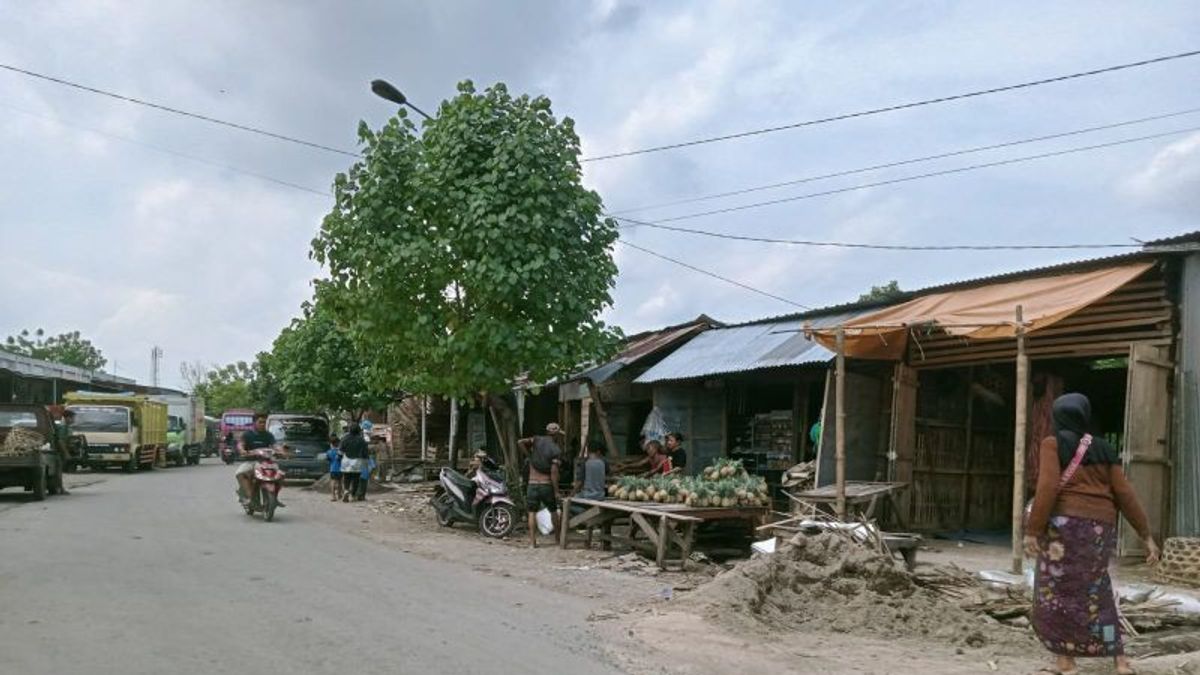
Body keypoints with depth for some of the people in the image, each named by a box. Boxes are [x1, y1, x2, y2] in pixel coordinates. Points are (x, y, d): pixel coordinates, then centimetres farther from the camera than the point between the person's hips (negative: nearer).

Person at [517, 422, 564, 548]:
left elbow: (520, 442, -9)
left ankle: (532, 542, -2)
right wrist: (556, 491, -8)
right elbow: (554, 472, -13)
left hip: (532, 484, 1)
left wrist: (530, 453, 7)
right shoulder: (556, 450, -7)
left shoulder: (537, 440, 2)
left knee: (532, 512, 6)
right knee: (553, 511, 18)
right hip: (547, 485, -1)